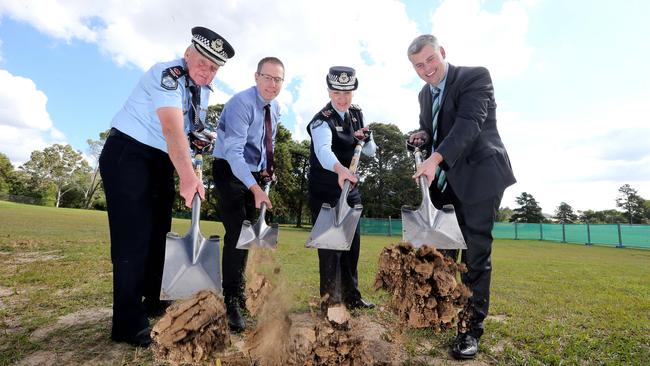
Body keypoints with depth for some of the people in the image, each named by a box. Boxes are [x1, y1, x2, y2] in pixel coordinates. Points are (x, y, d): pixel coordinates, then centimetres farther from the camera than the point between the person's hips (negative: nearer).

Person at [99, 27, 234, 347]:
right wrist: (188, 177, -44)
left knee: (159, 230, 10)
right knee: (134, 234, -13)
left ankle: (153, 302, 24)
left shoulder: (203, 90, 8)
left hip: (162, 161, 8)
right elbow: (172, 128, -34)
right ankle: (129, 324, -5)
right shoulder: (167, 74, -19)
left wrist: (200, 138, -4)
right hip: (127, 154, -8)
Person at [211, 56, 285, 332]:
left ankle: (240, 292, 28)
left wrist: (266, 169, 4)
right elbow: (233, 151, -30)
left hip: (256, 174, 8)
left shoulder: (275, 107, 5)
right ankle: (232, 302, -8)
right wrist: (255, 188, -41)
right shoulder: (241, 103, -21)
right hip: (230, 171, -7)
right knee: (237, 233, -19)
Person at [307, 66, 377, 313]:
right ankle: (330, 300, 9)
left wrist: (366, 138, -14)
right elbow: (324, 150, -38)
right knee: (330, 244, -6)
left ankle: (351, 296, 26)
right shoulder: (322, 120, -17)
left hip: (350, 188, 7)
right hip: (325, 192, -6)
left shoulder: (356, 114, 5)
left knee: (352, 242, 11)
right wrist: (340, 169, -58)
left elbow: (371, 152, 7)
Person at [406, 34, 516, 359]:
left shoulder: (475, 76, -9)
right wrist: (420, 137, -3)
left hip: (478, 174, -7)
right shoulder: (424, 94, 13)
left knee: (475, 252, -3)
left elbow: (469, 122, -24)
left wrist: (436, 157, -38)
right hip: (443, 179, 7)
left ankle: (472, 327, 10)